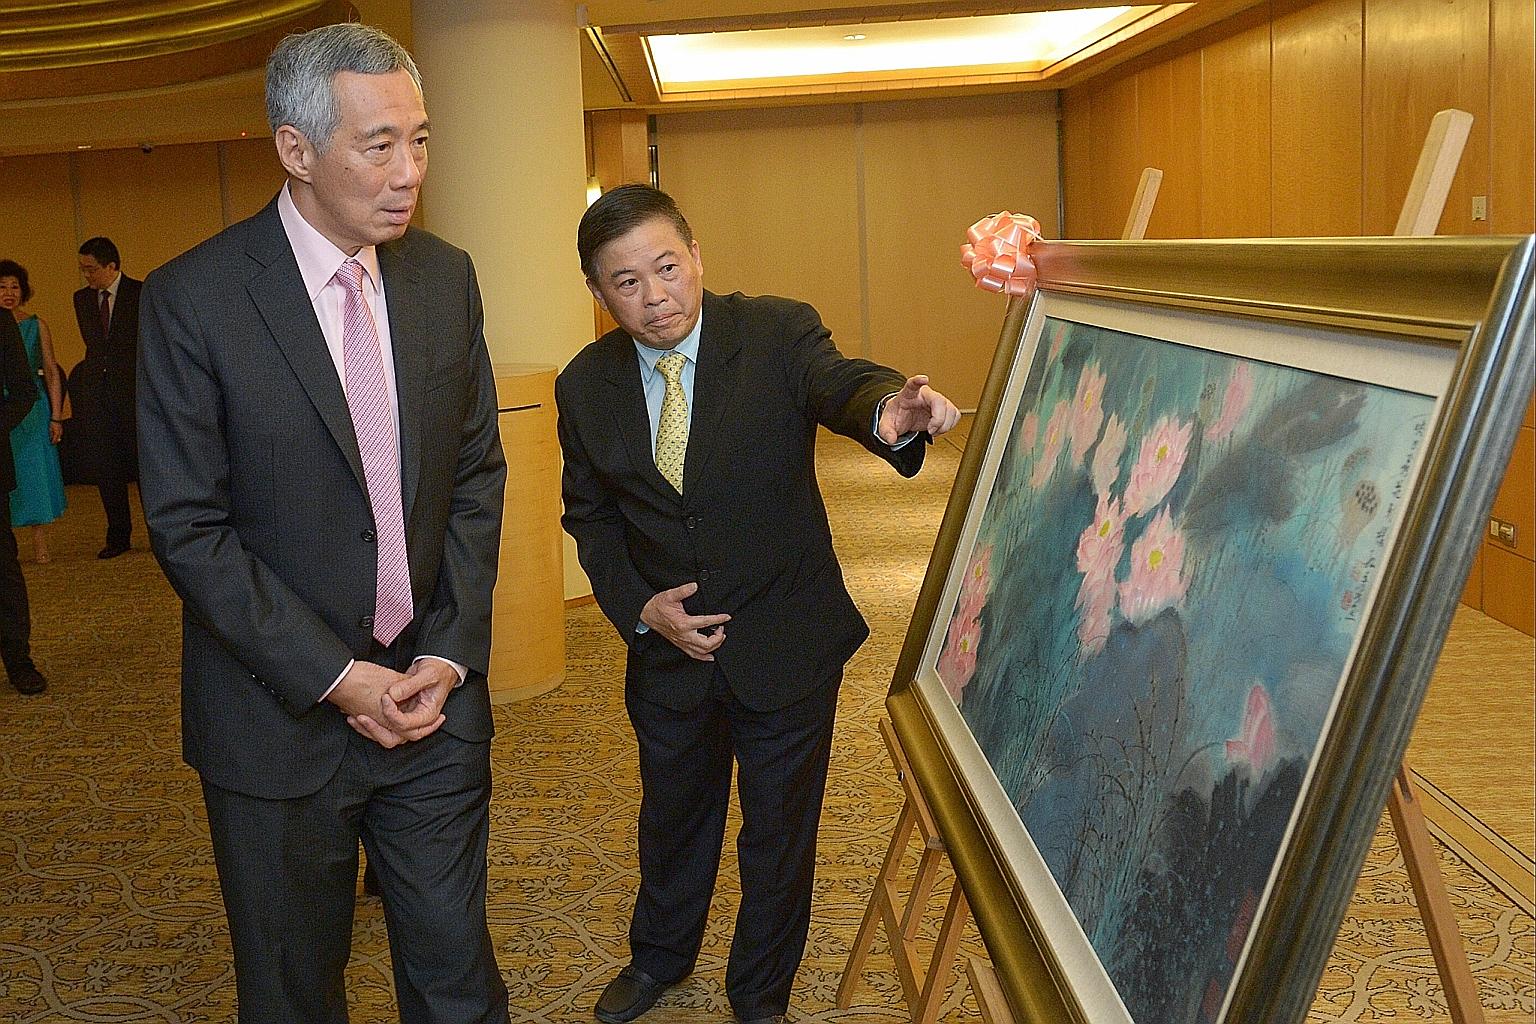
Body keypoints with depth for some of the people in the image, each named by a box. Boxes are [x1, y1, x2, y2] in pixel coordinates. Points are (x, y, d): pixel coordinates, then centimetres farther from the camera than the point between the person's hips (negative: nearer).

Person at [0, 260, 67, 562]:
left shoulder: (36, 325, 4)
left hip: (32, 409, 0)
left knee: (36, 471, 2)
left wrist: (56, 417, -1)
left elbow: (51, 371, 4)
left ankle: (40, 547, 7)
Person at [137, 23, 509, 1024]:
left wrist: (451, 653, -5)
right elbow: (188, 527, -12)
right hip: (281, 715, -3)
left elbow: (478, 474, 5)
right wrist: (335, 677, -15)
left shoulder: (447, 277, 1)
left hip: (435, 691, 3)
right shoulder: (194, 298, -13)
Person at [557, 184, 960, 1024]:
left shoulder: (778, 333, -15)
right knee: (673, 812, 25)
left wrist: (888, 410, -59)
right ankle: (660, 954, 54)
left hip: (785, 639, -2)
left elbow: (838, 382, -35)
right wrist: (639, 607, -10)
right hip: (667, 644, 3)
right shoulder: (585, 386, -5)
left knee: (779, 827, 14)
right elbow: (590, 516, 5)